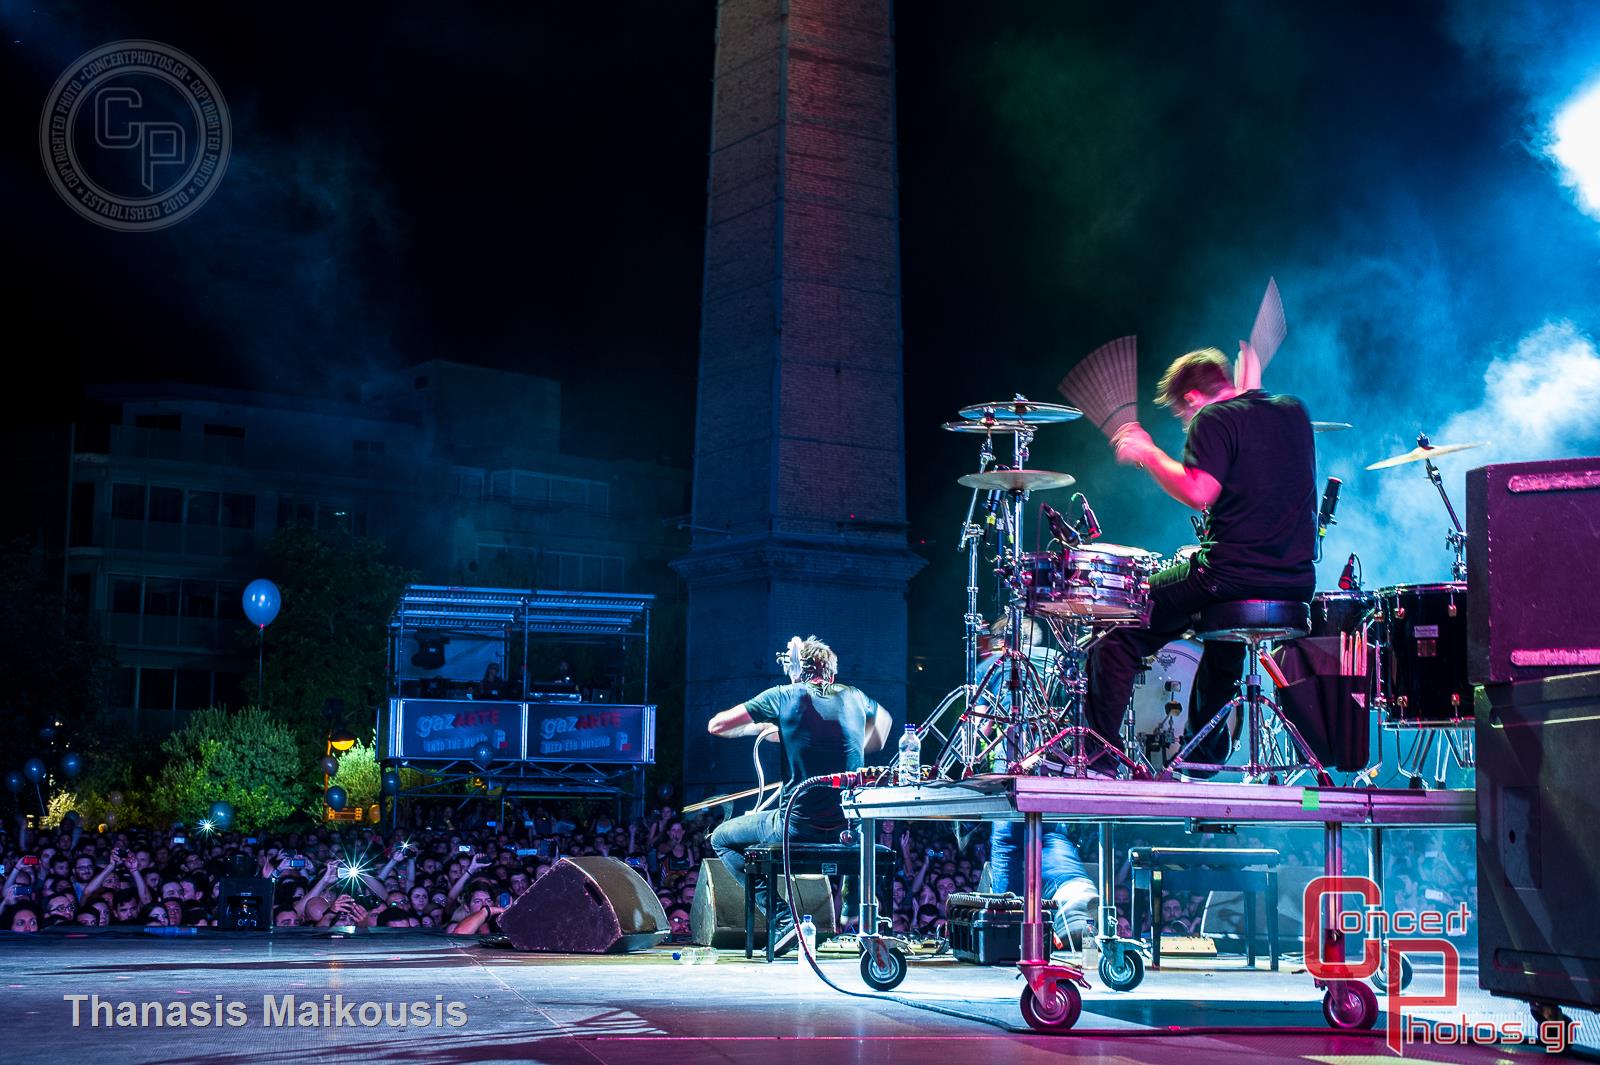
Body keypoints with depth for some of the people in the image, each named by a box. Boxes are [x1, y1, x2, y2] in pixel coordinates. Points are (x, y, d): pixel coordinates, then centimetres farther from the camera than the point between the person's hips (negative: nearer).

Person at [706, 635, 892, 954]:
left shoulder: (783, 697, -5)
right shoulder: (854, 697, 9)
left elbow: (716, 726, 0)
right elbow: (884, 720, 33)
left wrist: (759, 728, 15)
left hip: (800, 827, -5)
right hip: (851, 829, 5)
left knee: (722, 838, 17)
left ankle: (783, 919, 2)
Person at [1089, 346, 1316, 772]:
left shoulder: (1214, 419, -7)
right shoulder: (1294, 412, 14)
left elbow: (1199, 492, -20)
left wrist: (1147, 454, -7)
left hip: (1232, 574, -8)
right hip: (1296, 585, 8)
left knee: (1118, 637, 5)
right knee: (1223, 633, 39)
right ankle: (1202, 758, 44)